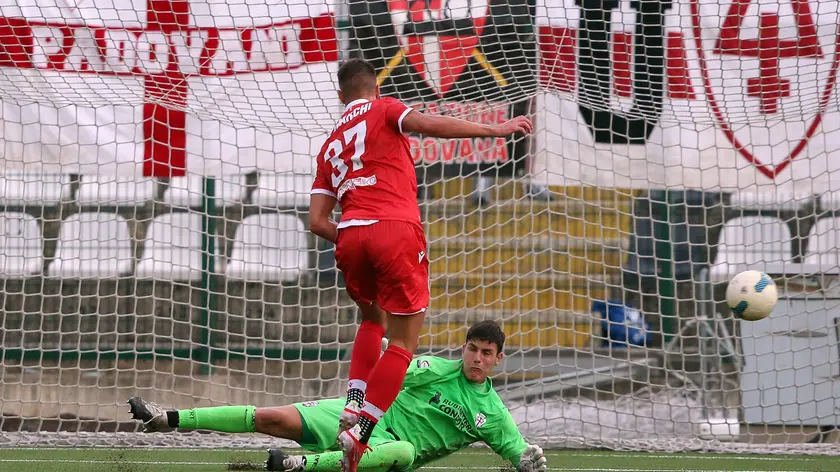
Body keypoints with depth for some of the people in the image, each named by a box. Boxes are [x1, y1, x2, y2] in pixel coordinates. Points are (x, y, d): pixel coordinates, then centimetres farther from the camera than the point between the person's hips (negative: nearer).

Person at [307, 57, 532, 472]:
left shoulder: (330, 145, 26)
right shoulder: (382, 110, 14)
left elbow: (317, 222, 18)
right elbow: (427, 124, -8)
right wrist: (493, 129, -4)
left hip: (349, 236, 5)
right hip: (396, 231, -5)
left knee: (372, 320, 30)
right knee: (403, 341, 1)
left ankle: (354, 406, 11)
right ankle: (360, 432, -12)